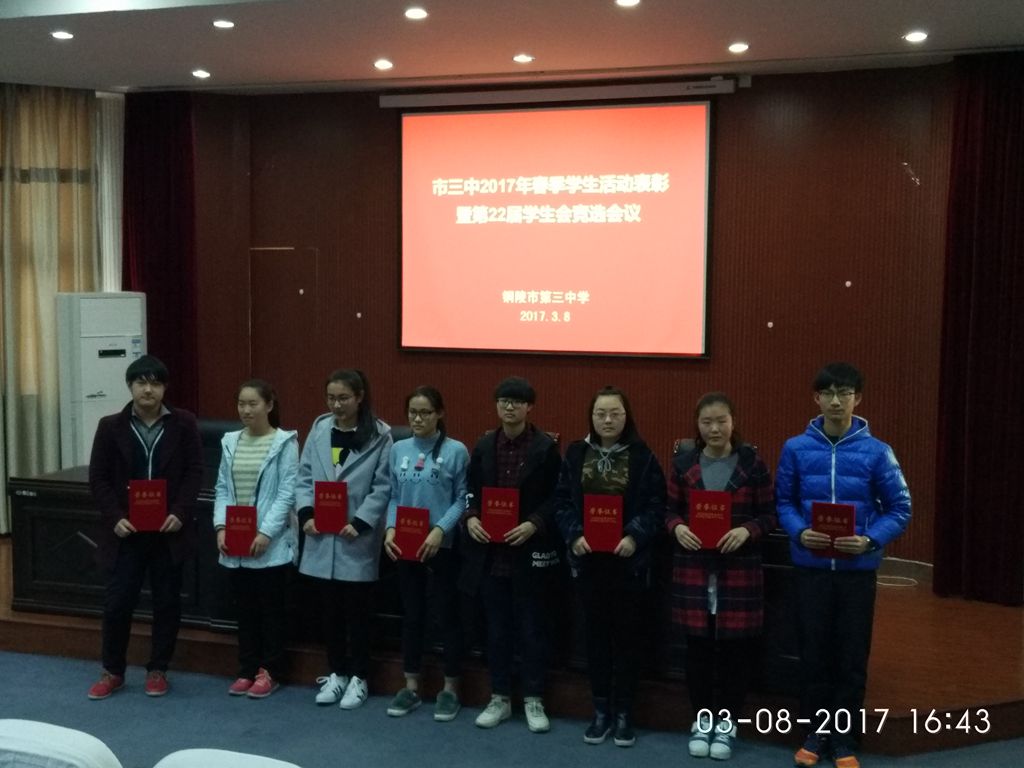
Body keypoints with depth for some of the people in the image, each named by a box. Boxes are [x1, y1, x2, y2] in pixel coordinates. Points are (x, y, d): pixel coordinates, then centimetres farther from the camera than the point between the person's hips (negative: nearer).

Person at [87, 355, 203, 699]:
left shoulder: (183, 423, 0)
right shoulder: (111, 426, 1)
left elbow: (194, 472, -1)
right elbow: (98, 478, 2)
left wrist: (180, 513, -13)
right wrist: (115, 517, -11)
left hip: (169, 530, 0)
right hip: (126, 530, 0)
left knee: (167, 602, 7)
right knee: (117, 601, 3)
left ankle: (158, 670, 23)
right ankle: (112, 671, 22)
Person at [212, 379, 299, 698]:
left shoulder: (285, 442, -6)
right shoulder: (230, 442, 8)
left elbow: (287, 492, -11)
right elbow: (222, 489, 7)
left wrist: (266, 533, -18)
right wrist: (221, 526, -6)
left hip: (271, 543, -4)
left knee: (271, 608, 6)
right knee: (245, 609, 13)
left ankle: (268, 672, 17)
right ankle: (247, 670, 23)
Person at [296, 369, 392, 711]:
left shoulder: (379, 436, -7)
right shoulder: (319, 429, 5)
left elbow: (382, 488, -9)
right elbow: (304, 477, 6)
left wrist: (359, 523, -17)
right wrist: (306, 513, -8)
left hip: (357, 541, -4)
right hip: (321, 539, 4)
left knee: (356, 612, 7)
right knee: (330, 610, 14)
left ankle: (359, 678, 21)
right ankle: (336, 672, 29)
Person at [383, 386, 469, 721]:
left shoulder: (456, 451, -7)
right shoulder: (398, 450, 5)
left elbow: (463, 499, -7)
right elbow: (393, 496, 8)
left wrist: (440, 530, -18)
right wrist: (390, 529, -7)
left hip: (443, 546, -4)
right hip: (406, 546, 4)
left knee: (449, 615, 6)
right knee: (411, 615, 13)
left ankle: (450, 689, 18)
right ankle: (411, 686, 25)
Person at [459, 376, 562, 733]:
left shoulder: (545, 447, -4)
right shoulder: (484, 446, 8)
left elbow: (557, 497, -5)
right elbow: (472, 491, 12)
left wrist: (534, 524, -19)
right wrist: (471, 518, -7)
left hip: (530, 551, -3)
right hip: (490, 550, 4)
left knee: (531, 627, 6)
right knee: (497, 627, 12)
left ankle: (533, 700, 19)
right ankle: (500, 698, 24)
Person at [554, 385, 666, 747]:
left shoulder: (642, 456, -3)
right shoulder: (576, 454, 4)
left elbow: (656, 506, -6)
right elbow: (561, 501, 3)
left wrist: (635, 537, -19)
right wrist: (574, 535, -12)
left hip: (629, 559, -2)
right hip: (588, 558, 2)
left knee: (627, 634, 6)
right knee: (595, 633, 10)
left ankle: (623, 712, 19)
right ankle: (601, 709, 22)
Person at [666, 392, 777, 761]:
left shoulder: (752, 463, -3)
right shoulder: (683, 462, 3)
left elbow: (770, 514, 1)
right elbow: (670, 508, 9)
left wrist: (747, 530, -18)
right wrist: (677, 527, -12)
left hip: (740, 568, -1)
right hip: (693, 567, 1)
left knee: (736, 645, 4)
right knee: (698, 643, 7)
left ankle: (727, 720, 22)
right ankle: (702, 717, 24)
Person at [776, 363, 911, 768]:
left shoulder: (876, 452, -4)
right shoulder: (796, 448, -1)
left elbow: (899, 509, 0)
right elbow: (783, 502, 5)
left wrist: (870, 540, -16)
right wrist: (799, 533, -14)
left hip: (858, 569, 0)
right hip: (811, 567, 1)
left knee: (852, 657, 8)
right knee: (814, 653, 9)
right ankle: (815, 732, 24)